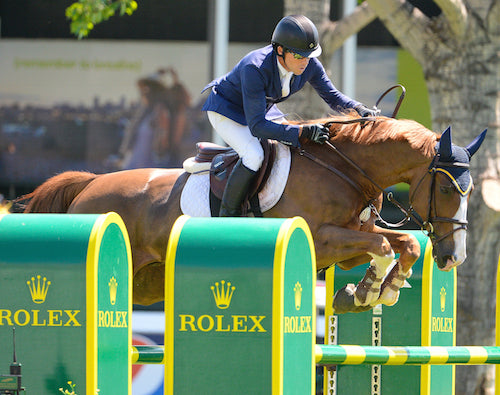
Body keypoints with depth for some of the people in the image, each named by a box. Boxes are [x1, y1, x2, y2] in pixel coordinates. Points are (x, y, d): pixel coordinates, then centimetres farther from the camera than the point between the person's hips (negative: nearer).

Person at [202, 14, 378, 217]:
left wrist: (359, 109, -26)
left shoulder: (309, 65, -21)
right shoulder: (255, 68, -40)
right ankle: (227, 215, -16)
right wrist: (302, 131, -49)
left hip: (262, 110, 7)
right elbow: (256, 126, -41)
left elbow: (332, 96, -5)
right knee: (254, 155, -30)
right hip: (226, 111, -7)